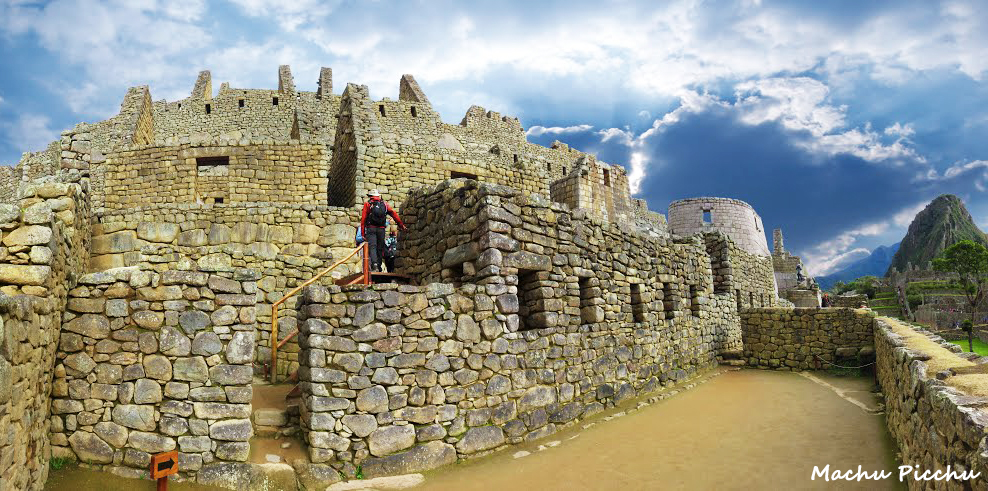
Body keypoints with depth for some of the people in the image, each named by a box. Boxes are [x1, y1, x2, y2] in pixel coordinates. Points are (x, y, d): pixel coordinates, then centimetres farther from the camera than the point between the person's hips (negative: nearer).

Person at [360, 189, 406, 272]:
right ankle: (379, 267, 7)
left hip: (371, 228, -2)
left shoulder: (367, 204, 8)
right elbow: (394, 214, 8)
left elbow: (363, 219, 2)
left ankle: (374, 264, -30)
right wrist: (401, 225, 9)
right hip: (381, 229, 2)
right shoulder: (385, 204, 15)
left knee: (372, 247, -10)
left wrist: (363, 233, 3)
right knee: (380, 248, 8)